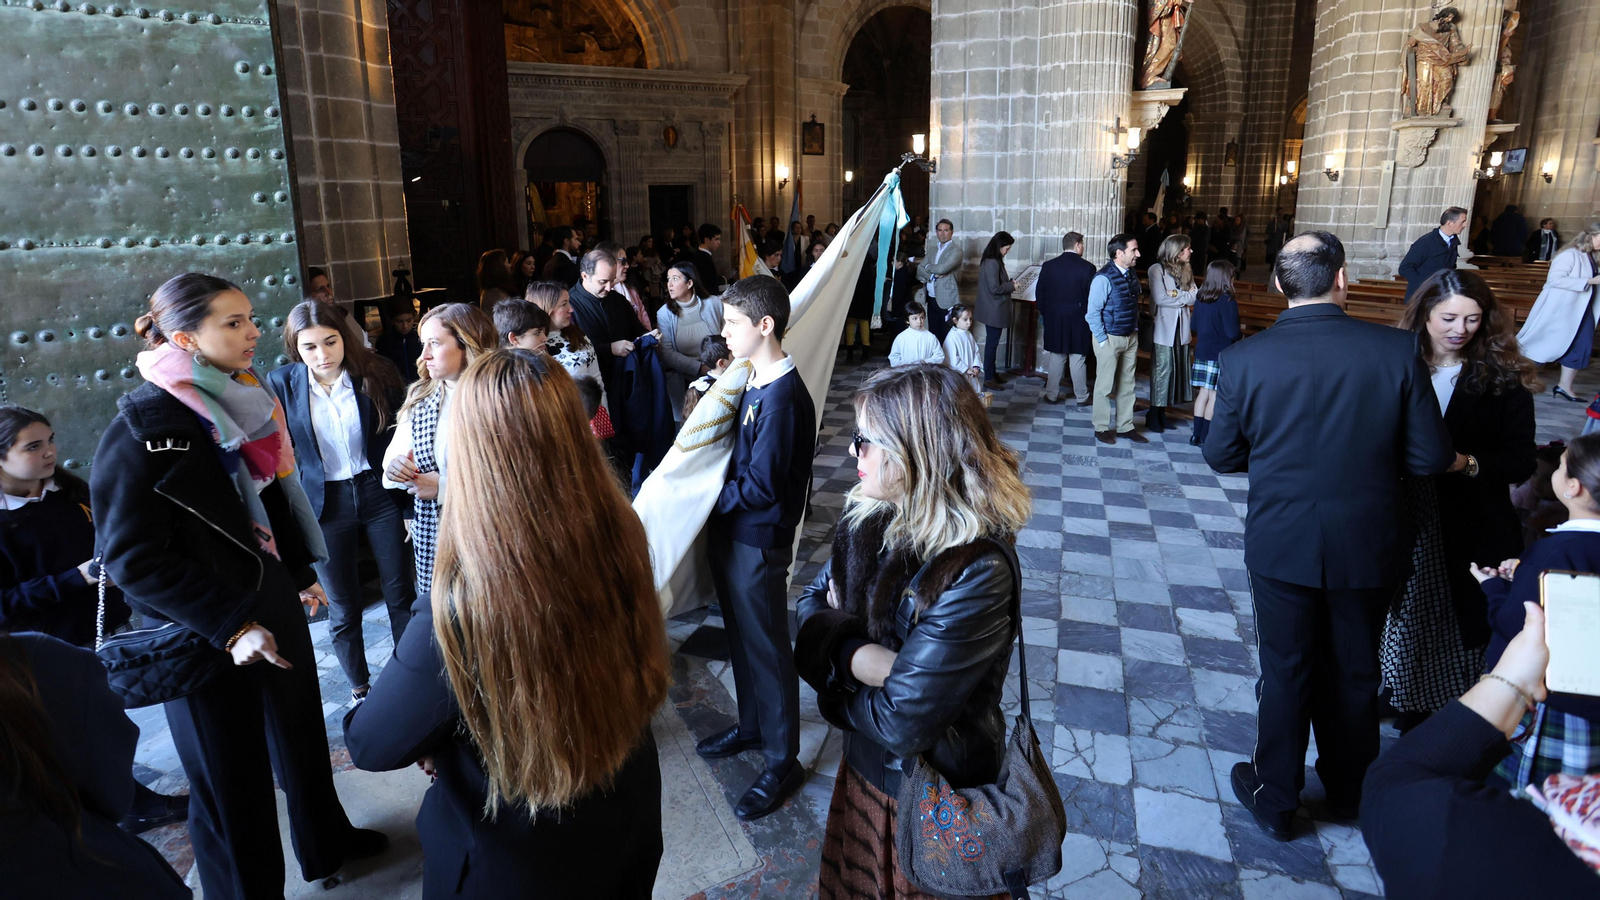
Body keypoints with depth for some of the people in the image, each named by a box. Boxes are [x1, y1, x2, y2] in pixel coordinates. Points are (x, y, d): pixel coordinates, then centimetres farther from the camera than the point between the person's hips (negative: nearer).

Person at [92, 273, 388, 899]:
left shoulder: (247, 402, 2)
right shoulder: (142, 429, -19)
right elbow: (133, 559, -20)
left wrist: (302, 573, 17)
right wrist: (229, 626, -24)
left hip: (273, 600, 7)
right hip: (206, 633, -7)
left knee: (303, 729, 23)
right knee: (232, 778, 7)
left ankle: (327, 842, 46)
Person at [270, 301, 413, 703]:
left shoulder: (376, 373, -8)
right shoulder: (281, 383, -6)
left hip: (381, 493, 0)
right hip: (325, 504, 1)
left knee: (401, 594, 10)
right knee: (343, 609, 11)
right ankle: (359, 689, 31)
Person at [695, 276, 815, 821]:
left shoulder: (783, 398, -24)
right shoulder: (754, 382, 4)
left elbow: (761, 486, -23)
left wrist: (710, 500, -13)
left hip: (758, 539, -9)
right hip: (732, 529, 9)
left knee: (767, 648, 5)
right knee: (741, 636, 23)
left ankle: (782, 762, 22)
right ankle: (751, 726, 43)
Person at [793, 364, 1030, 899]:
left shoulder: (977, 573, -32)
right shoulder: (870, 518, -10)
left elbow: (901, 722, -31)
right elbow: (810, 604, -5)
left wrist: (838, 657, -14)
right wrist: (866, 660, -24)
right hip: (864, 766, 6)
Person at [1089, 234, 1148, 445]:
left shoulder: (1132, 274, 5)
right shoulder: (1104, 278, -17)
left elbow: (1134, 307, 13)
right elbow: (1092, 313, -16)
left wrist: (1135, 334, 10)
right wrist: (1103, 341, -15)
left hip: (1130, 337, 7)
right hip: (1110, 338, -7)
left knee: (1127, 385, 14)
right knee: (1105, 385, 4)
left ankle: (1125, 427, 24)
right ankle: (1101, 428, 17)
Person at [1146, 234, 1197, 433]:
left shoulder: (1186, 270, 14)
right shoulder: (1157, 269, -6)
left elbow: (1196, 296, 3)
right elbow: (1160, 298, -16)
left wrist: (1176, 294, -11)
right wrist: (1185, 298, -4)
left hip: (1181, 327, 6)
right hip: (1164, 327, -6)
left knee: (1178, 367, 5)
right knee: (1162, 368, -5)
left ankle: (1162, 412, 11)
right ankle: (1154, 414, 3)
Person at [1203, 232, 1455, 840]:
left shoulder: (1243, 360, -14)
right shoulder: (1398, 350, -13)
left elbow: (1221, 456, -5)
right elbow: (1431, 458, -8)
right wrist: (1368, 453, 11)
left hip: (1282, 544, -1)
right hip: (1369, 545, 1)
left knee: (1285, 673, 15)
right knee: (1356, 674, 21)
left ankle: (1275, 800, 31)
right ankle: (1349, 791, 42)